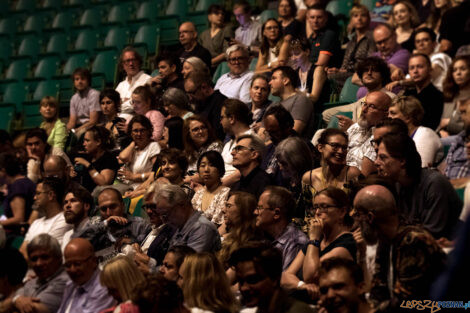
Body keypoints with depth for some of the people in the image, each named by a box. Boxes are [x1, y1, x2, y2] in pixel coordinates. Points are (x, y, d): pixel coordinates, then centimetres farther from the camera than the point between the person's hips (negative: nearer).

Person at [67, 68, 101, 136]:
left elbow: (93, 121, -12)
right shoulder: (74, 98, 14)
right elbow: (72, 122, 10)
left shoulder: (94, 94, -7)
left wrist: (77, 130, -19)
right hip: (79, 127, 6)